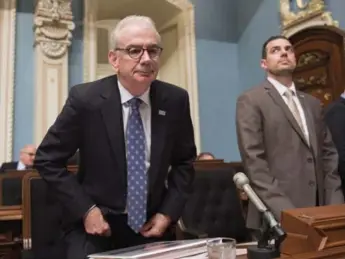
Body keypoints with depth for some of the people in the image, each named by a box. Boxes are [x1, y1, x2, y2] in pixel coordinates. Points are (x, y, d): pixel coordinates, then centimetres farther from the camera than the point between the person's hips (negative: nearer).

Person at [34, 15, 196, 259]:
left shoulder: (175, 100, -8)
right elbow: (48, 159, -6)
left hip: (152, 224, 3)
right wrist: (86, 209, -12)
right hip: (95, 223, -2)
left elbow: (184, 161, 5)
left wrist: (169, 212, -4)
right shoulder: (85, 98, -15)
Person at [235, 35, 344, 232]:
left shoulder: (313, 103, 16)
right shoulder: (250, 101, -4)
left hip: (318, 211, 6)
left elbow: (328, 154, 14)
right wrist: (285, 210, -18)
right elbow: (254, 161, -12)